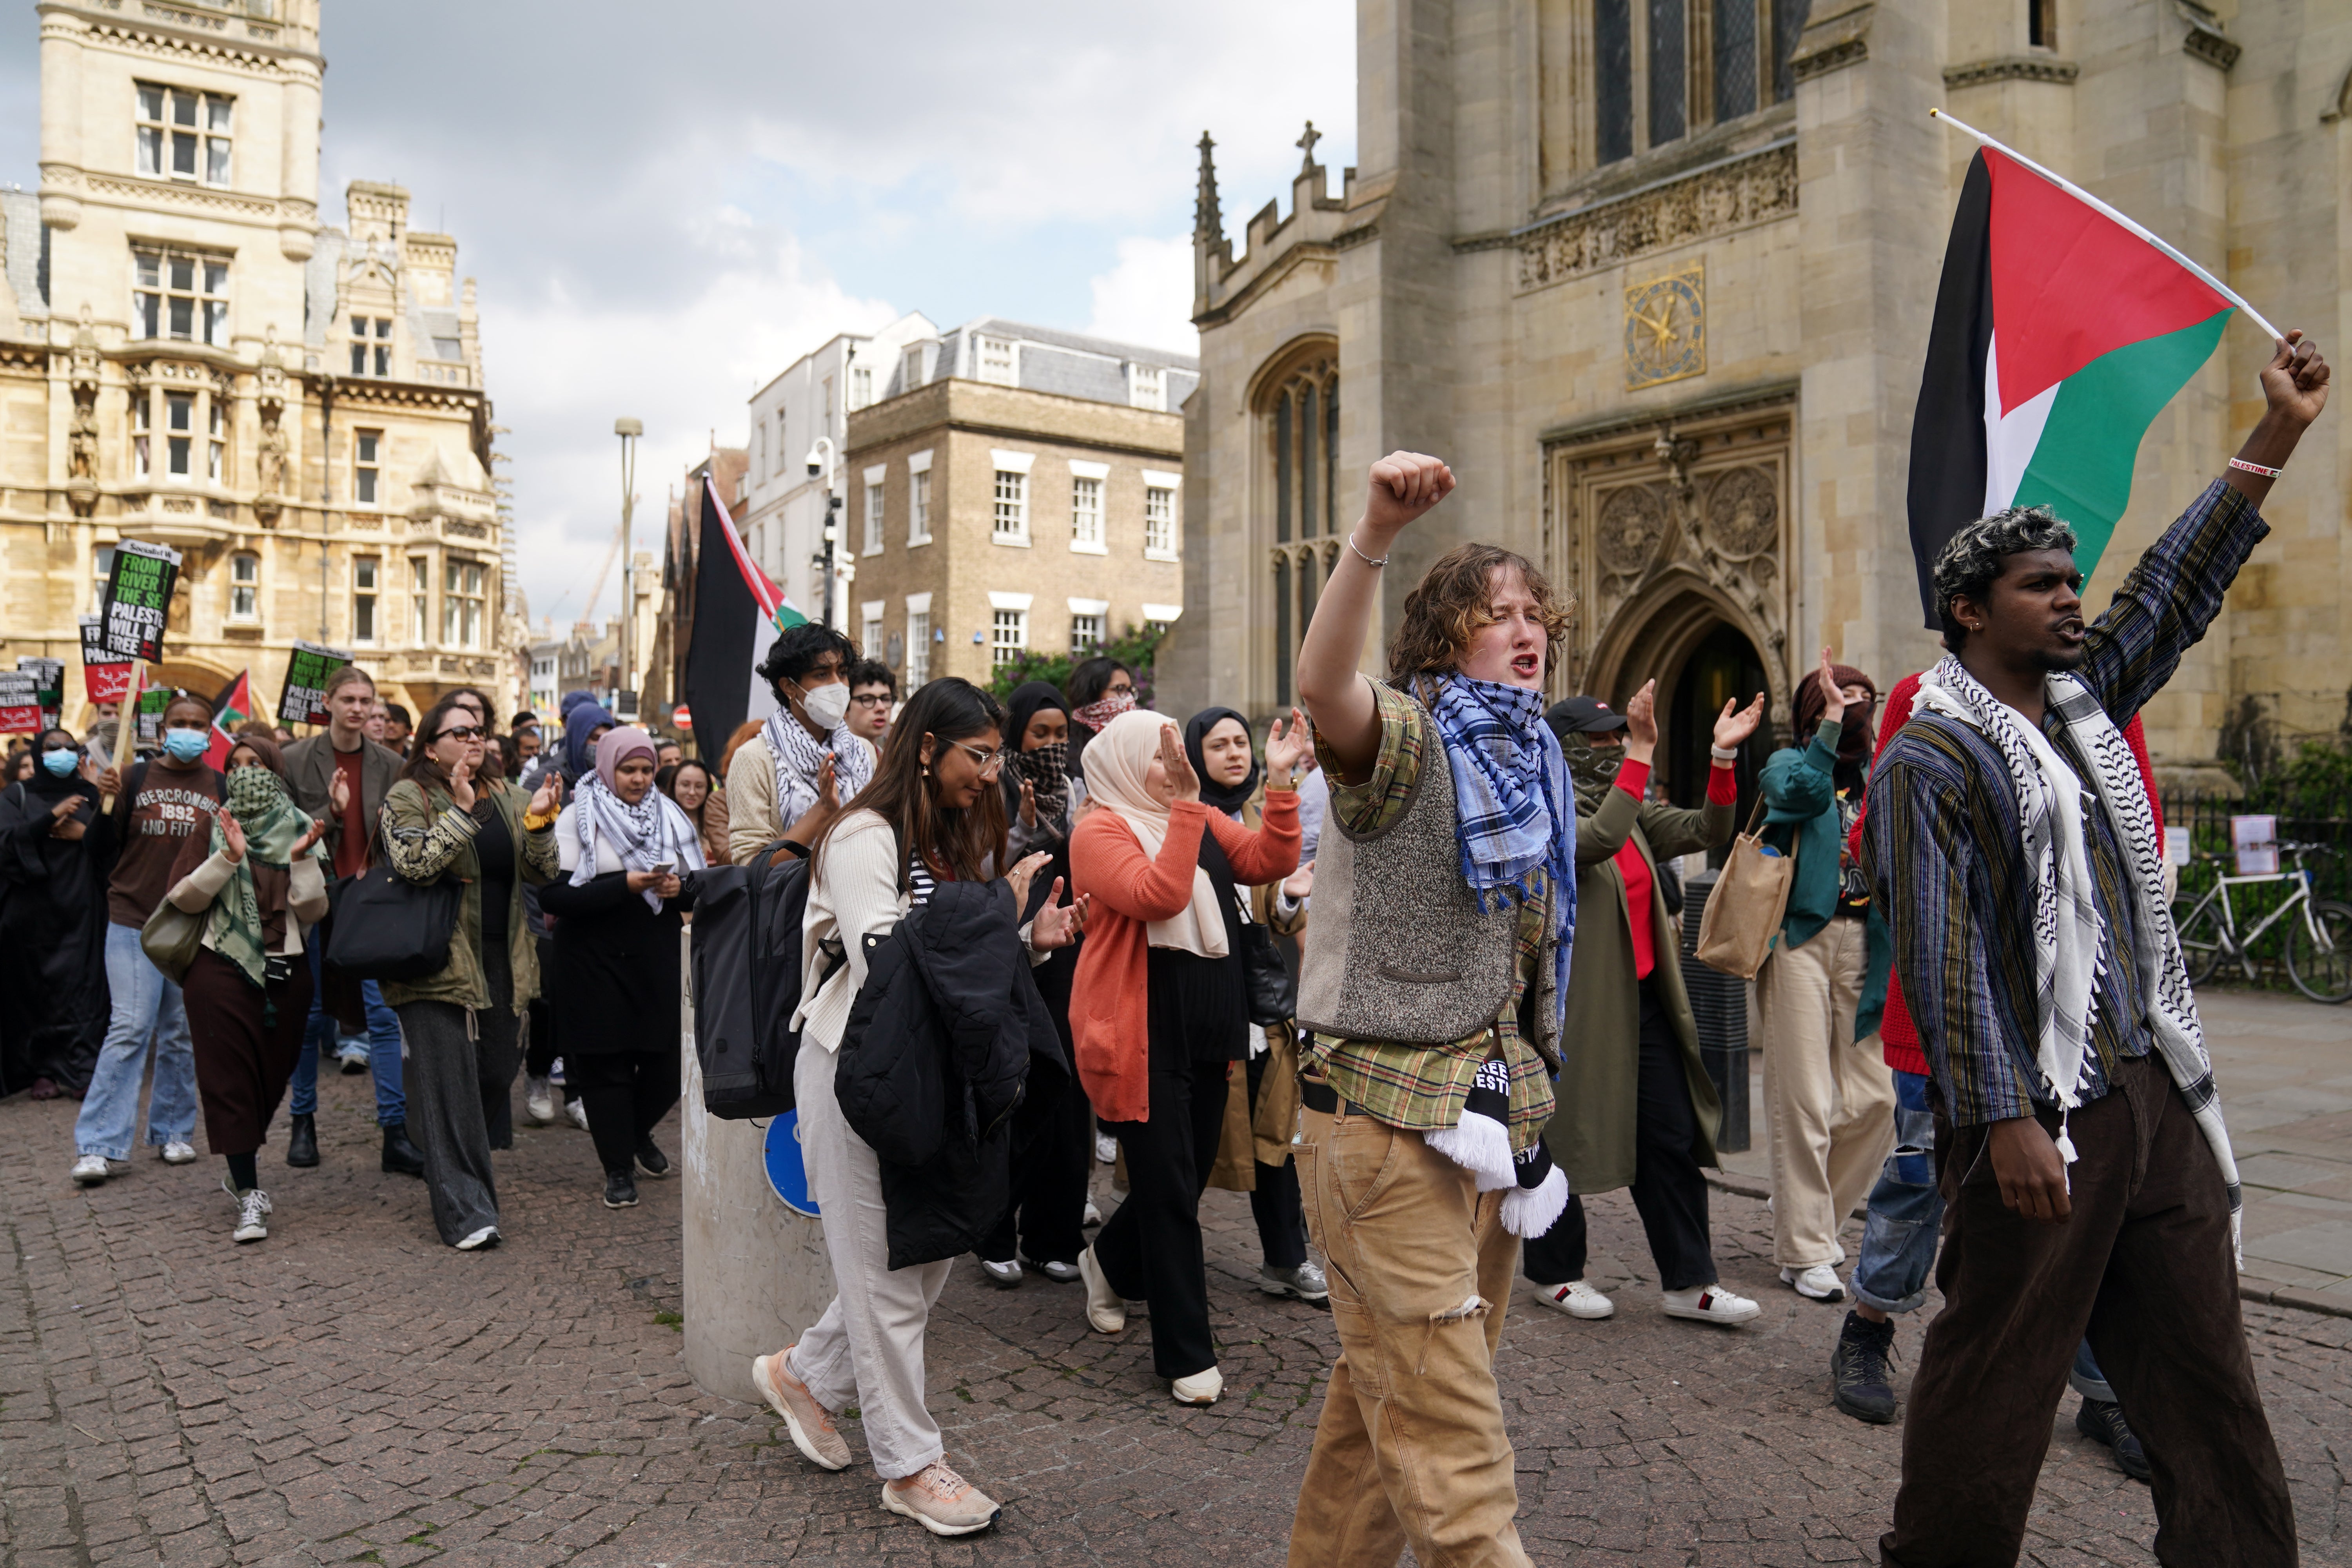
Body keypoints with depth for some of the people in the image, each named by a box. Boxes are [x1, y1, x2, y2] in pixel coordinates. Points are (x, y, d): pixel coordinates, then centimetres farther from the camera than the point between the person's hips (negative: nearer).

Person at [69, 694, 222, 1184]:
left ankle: (172, 1132, 19)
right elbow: (106, 848, 3)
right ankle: (98, 1145, -3)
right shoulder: (136, 777, 3)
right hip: (134, 921, -1)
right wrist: (108, 803, -12)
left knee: (181, 1033, 7)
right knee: (130, 1028, -8)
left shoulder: (222, 789, 5)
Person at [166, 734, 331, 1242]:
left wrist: (302, 858, -14)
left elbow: (313, 911, 0)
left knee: (270, 1077, 8)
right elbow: (184, 897, -6)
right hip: (220, 969, -2)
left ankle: (241, 1172, 31)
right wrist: (229, 857, -17)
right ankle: (249, 1196, -4)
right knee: (230, 1078, -5)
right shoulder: (212, 828, 4)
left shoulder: (301, 830, 7)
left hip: (285, 972, 2)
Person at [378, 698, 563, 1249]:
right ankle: (464, 1210, -4)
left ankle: (468, 1170, 34)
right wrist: (461, 812, -21)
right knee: (450, 1084, -7)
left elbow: (541, 872, 7)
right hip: (439, 967, -5)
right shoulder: (407, 798, -2)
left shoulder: (504, 797, 14)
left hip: (502, 965, 6)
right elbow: (414, 864, -18)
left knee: (497, 1074, 11)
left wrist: (539, 821, -10)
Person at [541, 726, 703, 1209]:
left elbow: (697, 889, 12)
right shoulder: (578, 819, -3)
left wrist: (677, 888, -10)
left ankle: (638, 1134, 36)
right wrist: (625, 886, -21)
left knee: (669, 1060, 5)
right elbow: (553, 896, -14)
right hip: (596, 963, -3)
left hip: (660, 960, 4)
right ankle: (618, 1169, 18)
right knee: (606, 1065, 2)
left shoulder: (669, 815, 11)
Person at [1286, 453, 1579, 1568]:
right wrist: (1376, 535, -49)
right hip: (1386, 1118, -8)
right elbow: (1322, 683, -35)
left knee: (1386, 1397, 19)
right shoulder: (1406, 740, -9)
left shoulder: (1532, 766, 15)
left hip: (1489, 1112, 8)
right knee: (1449, 1439, -6)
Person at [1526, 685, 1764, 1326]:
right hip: (1576, 1004, -7)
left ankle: (1688, 1282, 17)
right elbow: (1597, 840, -31)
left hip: (1645, 998, 8)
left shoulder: (1635, 811, 12)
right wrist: (1641, 754, -31)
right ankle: (1553, 1272, 24)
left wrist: (1724, 756, -5)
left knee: (1672, 1137, 8)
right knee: (1564, 1137, 6)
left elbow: (1706, 831, 6)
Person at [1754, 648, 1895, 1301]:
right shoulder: (1786, 764, 2)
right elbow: (1803, 792, -22)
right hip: (1801, 937, -5)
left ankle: (1808, 1214, 25)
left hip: (1864, 941, 5)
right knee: (1803, 1101, -2)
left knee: (1874, 1097, 2)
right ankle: (1804, 1253, 8)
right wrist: (1832, 721, -21)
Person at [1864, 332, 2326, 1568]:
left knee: (2206, 1371, 13)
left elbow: (2175, 592, 22)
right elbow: (1944, 955, -16)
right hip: (2041, 1115, -8)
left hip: (2156, 1091, 8)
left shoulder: (2083, 702, 12)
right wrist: (2004, 1119, -19)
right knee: (1996, 1379, 5)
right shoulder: (1930, 758, -12)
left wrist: (2275, 436, 21)